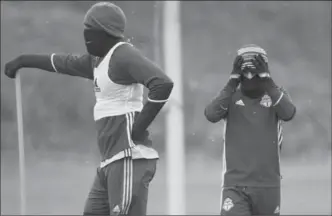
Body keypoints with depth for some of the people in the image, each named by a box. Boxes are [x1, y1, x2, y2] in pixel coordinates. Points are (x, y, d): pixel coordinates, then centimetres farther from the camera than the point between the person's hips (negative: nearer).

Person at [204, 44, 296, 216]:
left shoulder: (276, 95, 4)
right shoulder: (230, 96, 4)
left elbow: (288, 114, -18)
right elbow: (211, 115, -16)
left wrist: (266, 79, -19)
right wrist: (233, 80, -18)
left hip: (268, 184, 2)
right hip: (234, 184, -2)